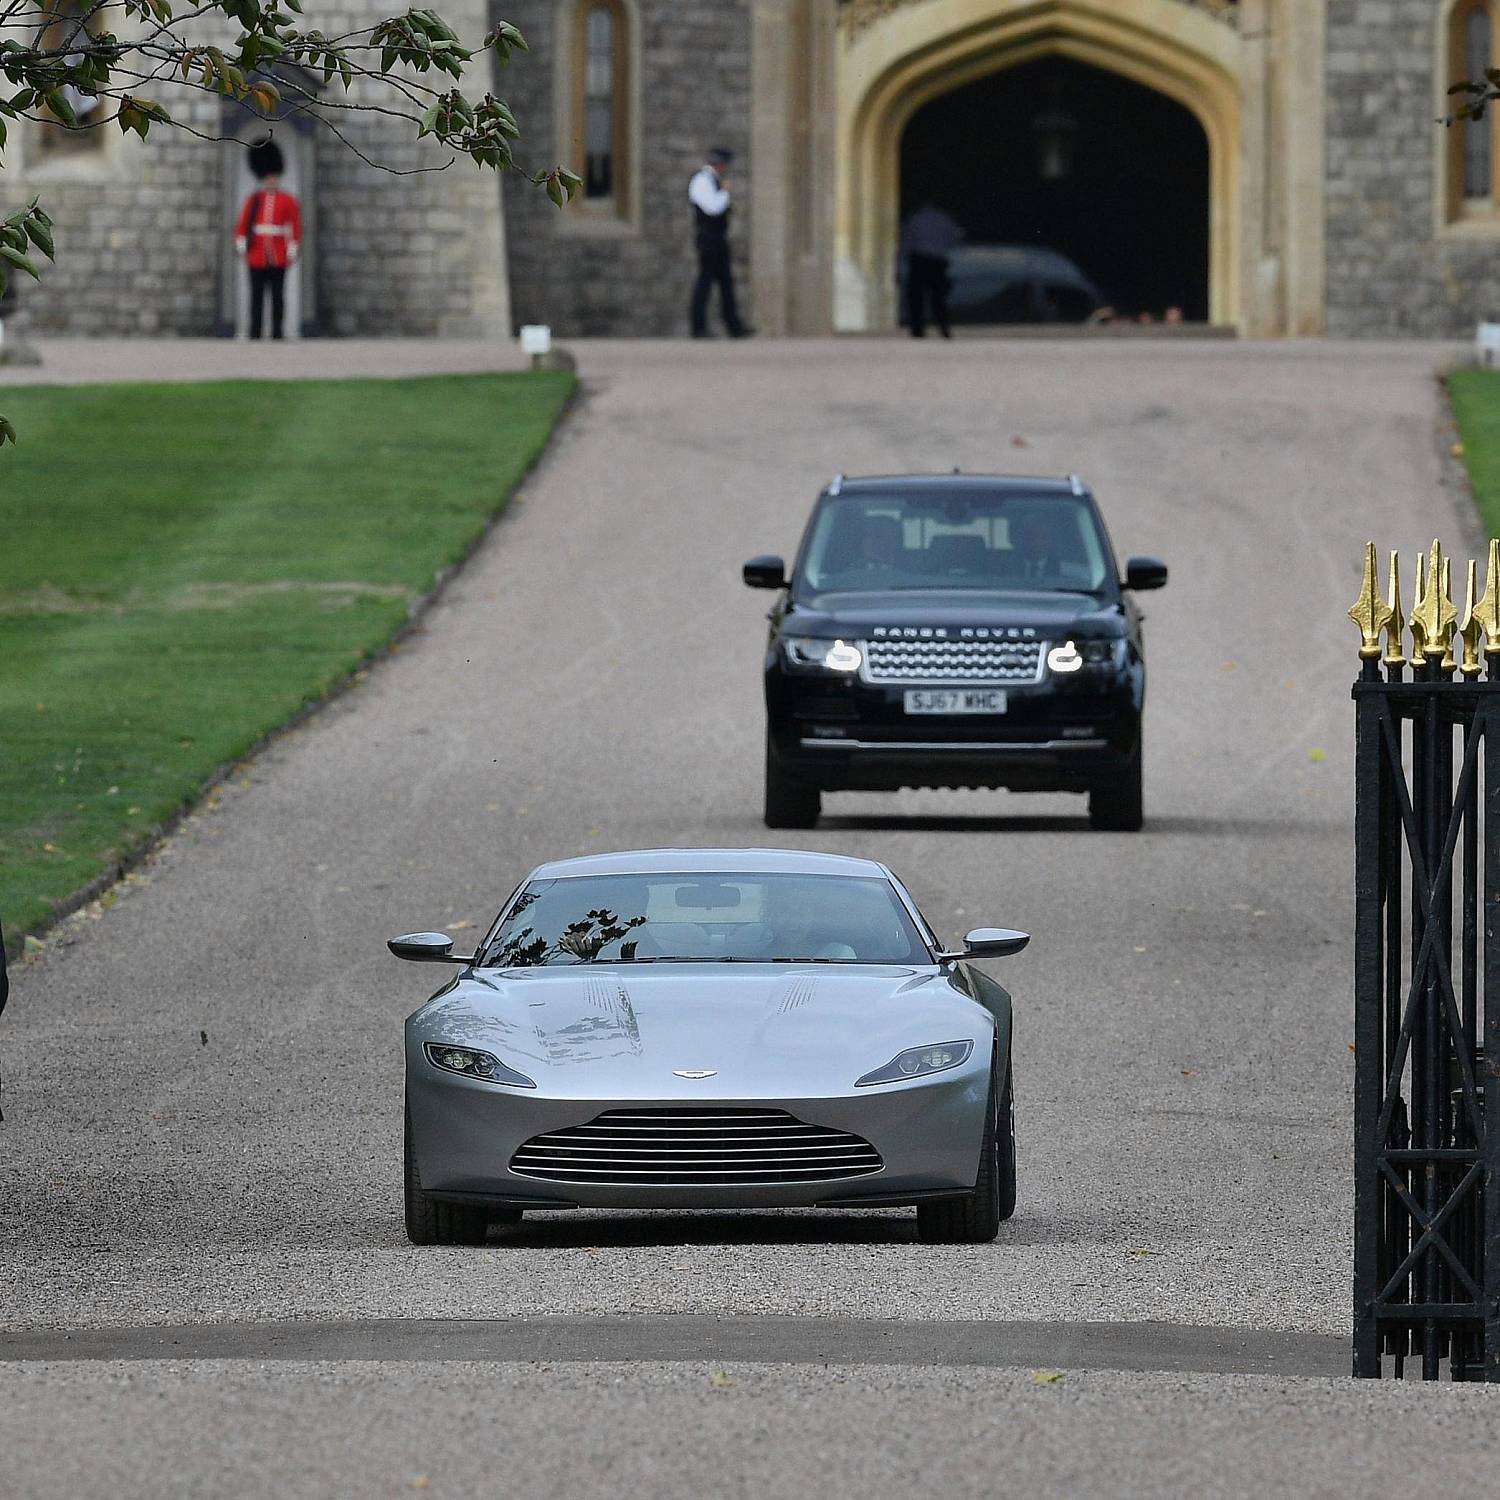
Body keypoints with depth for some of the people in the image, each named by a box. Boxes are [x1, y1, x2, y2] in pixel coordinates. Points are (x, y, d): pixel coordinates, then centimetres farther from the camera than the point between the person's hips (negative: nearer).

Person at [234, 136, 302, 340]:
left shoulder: (289, 201, 4)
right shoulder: (254, 200, 7)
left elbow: (296, 229, 2)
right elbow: (241, 225, 8)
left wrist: (292, 253, -5)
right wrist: (242, 248, -1)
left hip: (278, 259, -1)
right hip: (257, 259, 1)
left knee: (277, 297, 1)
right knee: (257, 298, 2)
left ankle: (276, 334, 4)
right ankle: (255, 334, 4)